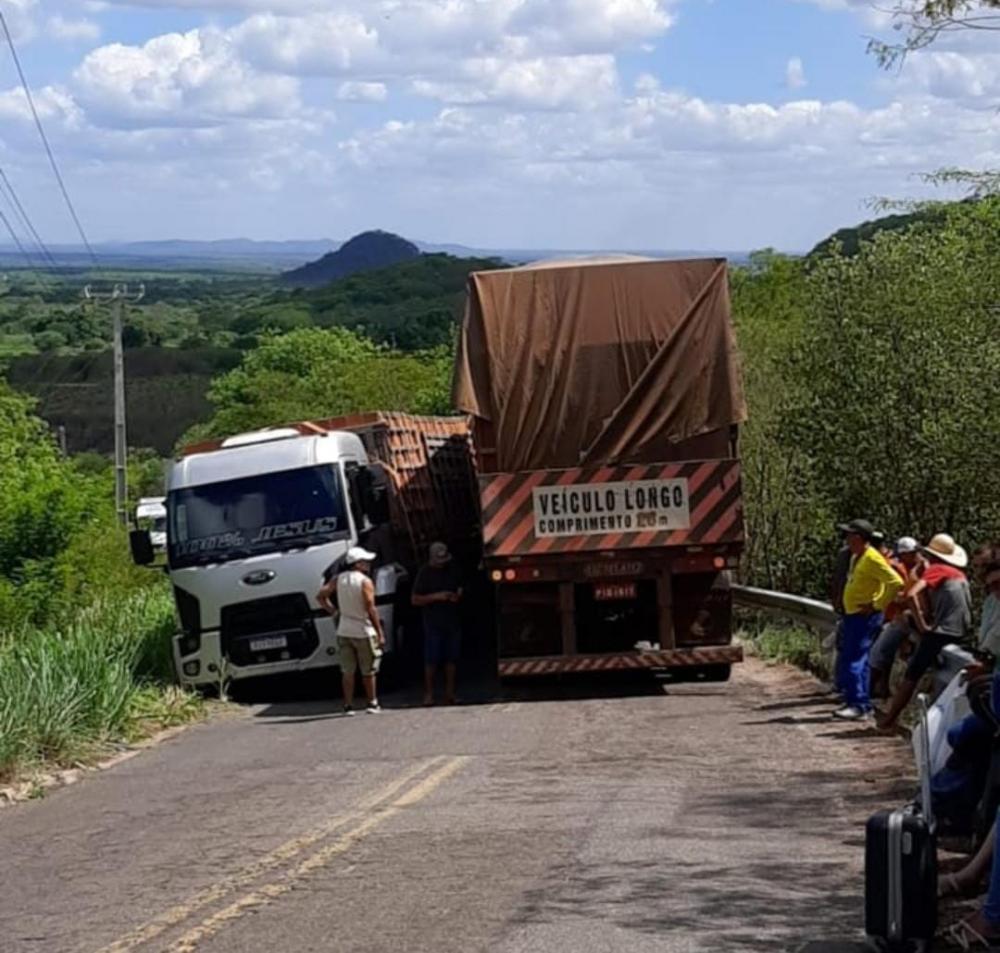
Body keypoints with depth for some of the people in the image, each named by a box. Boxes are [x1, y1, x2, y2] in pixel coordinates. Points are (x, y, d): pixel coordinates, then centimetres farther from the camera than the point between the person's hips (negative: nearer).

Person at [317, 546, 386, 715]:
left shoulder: (337, 579, 3)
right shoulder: (365, 581, -12)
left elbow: (321, 596, 0)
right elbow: (371, 609, -15)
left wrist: (334, 611, 8)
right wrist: (380, 633, -11)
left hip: (344, 631, 4)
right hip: (364, 631, -4)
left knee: (348, 671, 8)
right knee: (368, 671, 8)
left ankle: (348, 705, 6)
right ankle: (372, 703, 13)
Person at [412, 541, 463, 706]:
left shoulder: (452, 569, 11)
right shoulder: (425, 573, -3)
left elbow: (460, 588, 25)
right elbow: (415, 600, -6)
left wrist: (458, 596, 1)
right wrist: (436, 596, -17)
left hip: (453, 621, 4)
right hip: (433, 623, -4)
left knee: (452, 658, 4)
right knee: (432, 659, -5)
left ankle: (450, 693, 10)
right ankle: (429, 694, 1)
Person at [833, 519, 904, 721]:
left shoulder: (873, 559, -16)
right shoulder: (856, 557, 15)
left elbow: (896, 582, -22)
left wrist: (877, 605, -19)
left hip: (865, 616, -10)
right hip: (852, 614, 10)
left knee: (855, 661, -13)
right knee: (845, 660, 12)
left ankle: (859, 705, -12)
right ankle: (854, 702, 18)